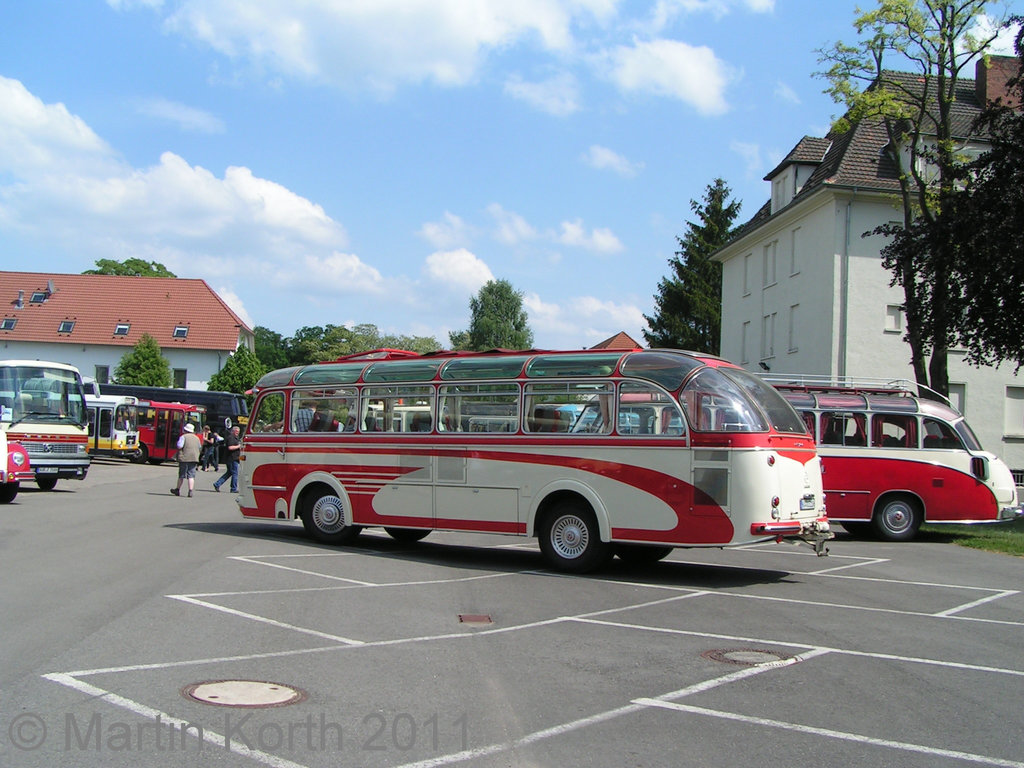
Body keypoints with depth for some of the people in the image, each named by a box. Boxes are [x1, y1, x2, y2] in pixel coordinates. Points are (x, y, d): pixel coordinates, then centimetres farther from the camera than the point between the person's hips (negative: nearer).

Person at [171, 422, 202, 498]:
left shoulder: (183, 436, -5)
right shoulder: (197, 438, 12)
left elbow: (179, 446, -14)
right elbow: (200, 448, 19)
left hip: (184, 458, -3)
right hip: (194, 458, 3)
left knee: (181, 475, 8)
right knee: (191, 476, 0)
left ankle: (178, 490, 21)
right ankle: (190, 491, -11)